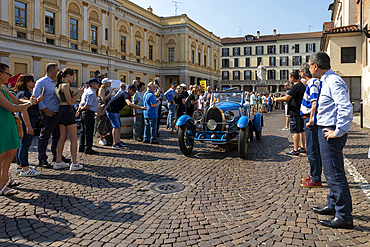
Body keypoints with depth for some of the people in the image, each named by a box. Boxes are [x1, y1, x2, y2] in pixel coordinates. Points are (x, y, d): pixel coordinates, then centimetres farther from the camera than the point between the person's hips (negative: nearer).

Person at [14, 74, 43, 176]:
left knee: (21, 145, 16)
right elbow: (23, 111, -23)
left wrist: (37, 100, 15)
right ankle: (25, 170, -5)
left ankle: (21, 166, 26)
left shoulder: (26, 93, 18)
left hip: (24, 124, 11)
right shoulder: (24, 93, -14)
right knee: (25, 145, -8)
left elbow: (30, 106, 31)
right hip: (26, 123, -11)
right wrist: (28, 126, -26)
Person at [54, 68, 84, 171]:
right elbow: (70, 102, -13)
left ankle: (58, 162, 18)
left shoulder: (58, 85, 15)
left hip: (61, 111, 9)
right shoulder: (65, 86, -13)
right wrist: (79, 94, -2)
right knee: (74, 139, -2)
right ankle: (74, 164, 0)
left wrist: (77, 93, 14)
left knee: (63, 138, 13)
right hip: (67, 112, -9)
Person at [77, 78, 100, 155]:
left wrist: (79, 109, 11)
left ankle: (81, 148, 24)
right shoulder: (91, 93, -17)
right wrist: (80, 109, -4)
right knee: (89, 131, -4)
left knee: (84, 131, 16)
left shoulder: (86, 91, 15)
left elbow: (81, 102, 20)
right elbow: (87, 105, -20)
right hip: (89, 113, -10)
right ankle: (88, 148, 1)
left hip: (84, 112, 10)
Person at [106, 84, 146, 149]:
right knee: (116, 126, -11)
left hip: (116, 111, 10)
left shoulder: (128, 96, 12)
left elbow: (131, 105, 20)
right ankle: (114, 144, -7)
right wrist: (140, 107, -45)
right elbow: (129, 104, -41)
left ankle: (118, 142, 19)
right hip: (111, 110, -10)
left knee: (119, 126, 12)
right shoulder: (126, 95, -21)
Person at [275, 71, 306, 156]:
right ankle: (303, 148, 23)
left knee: (295, 132, -6)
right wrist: (283, 99, 20)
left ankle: (295, 151, -2)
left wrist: (277, 99, -3)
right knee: (301, 130, 15)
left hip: (295, 112, -10)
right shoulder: (302, 86, 15)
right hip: (301, 111, 10)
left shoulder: (295, 86, -16)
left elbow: (287, 98, -19)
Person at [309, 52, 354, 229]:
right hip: (325, 130, 11)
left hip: (330, 133, -11)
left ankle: (344, 217, 4)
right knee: (331, 173, 20)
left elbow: (346, 108, -28)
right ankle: (333, 206, 35)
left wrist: (338, 132, -23)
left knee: (334, 174, -6)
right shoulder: (327, 81, 15)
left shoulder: (333, 82, -17)